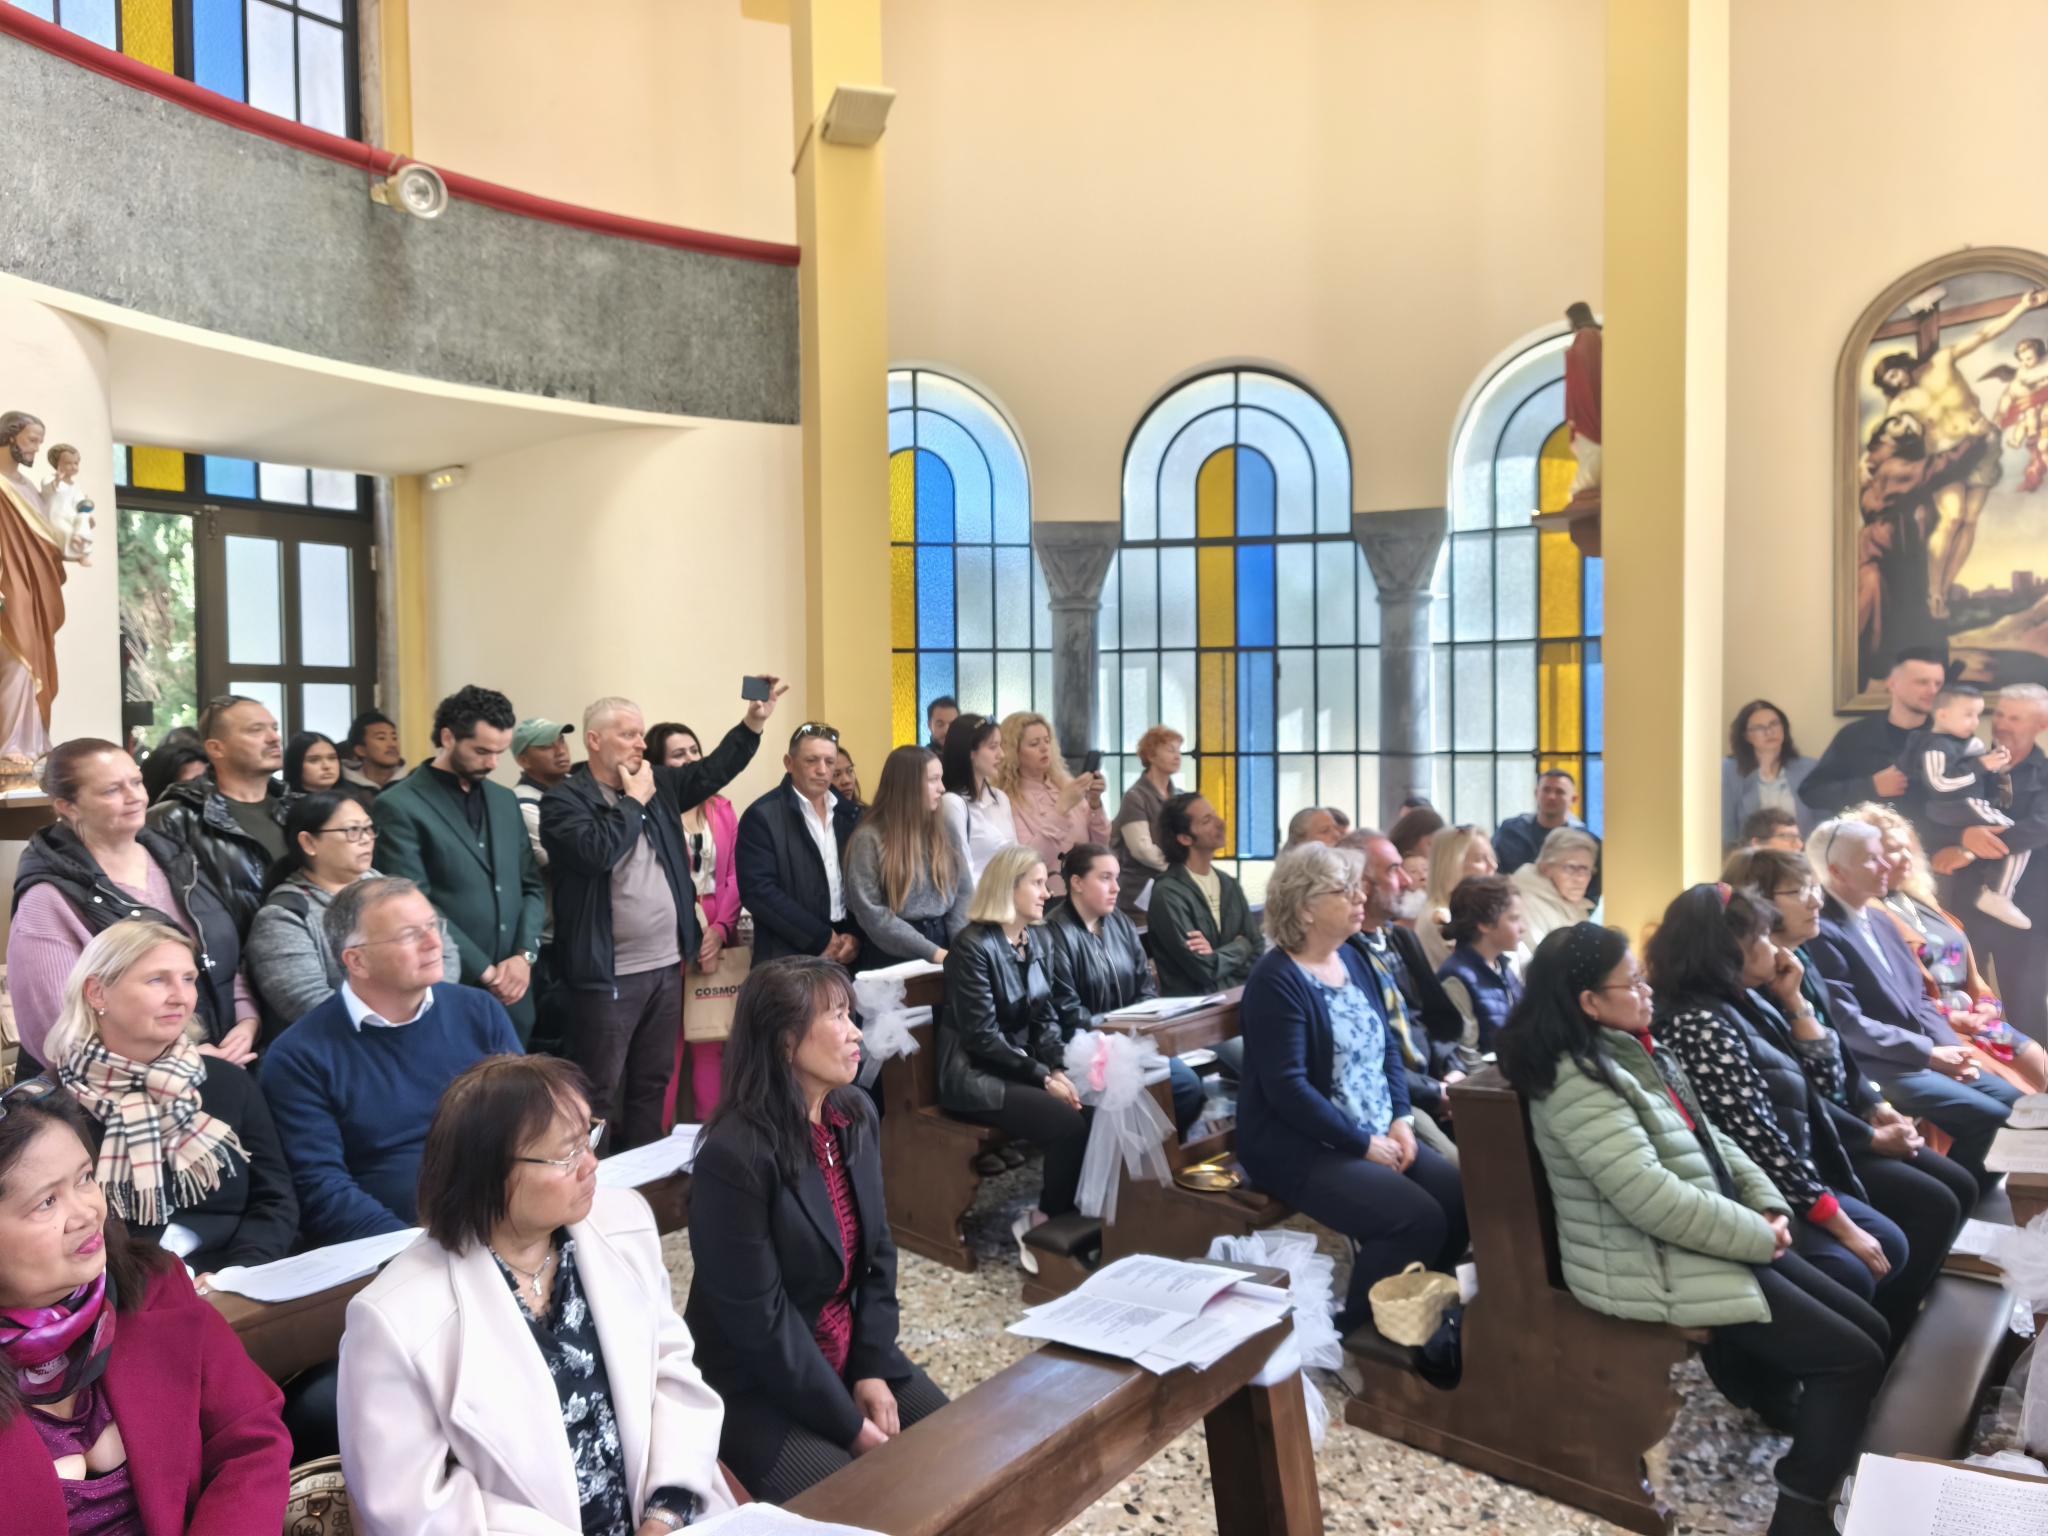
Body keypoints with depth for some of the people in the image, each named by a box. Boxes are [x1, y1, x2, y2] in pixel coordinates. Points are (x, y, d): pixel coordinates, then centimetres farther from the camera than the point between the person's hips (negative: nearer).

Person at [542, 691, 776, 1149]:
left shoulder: (659, 784, 11)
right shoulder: (564, 799, -9)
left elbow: (714, 769, 11)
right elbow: (596, 852, -25)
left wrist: (755, 719, -2)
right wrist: (635, 800, -11)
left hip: (666, 965, 7)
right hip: (607, 975, -7)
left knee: (653, 1083, 16)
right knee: (600, 1093, 2)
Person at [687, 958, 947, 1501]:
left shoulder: (857, 1114, -2)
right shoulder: (734, 1155, -26)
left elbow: (878, 1249, 6)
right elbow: (759, 1318, -22)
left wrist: (872, 1368, -5)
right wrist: (851, 1425, -17)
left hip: (851, 1355, 7)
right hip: (759, 1386, -6)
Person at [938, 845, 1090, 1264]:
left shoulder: (1040, 942, 9)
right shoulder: (972, 946, -15)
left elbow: (1046, 1018, 10)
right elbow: (983, 1035, -18)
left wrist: (1059, 1069, -9)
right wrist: (1044, 1078, -19)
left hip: (1025, 1068, 7)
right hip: (977, 1076, -7)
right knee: (1069, 1123, -26)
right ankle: (1047, 1225, -4)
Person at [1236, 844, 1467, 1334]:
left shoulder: (1353, 959, 10)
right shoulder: (1276, 979, -15)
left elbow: (1388, 1045, 14)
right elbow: (1287, 1088, -21)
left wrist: (1401, 1120, -3)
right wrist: (1364, 1144, -18)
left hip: (1378, 1135, 8)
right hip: (1302, 1148, -8)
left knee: (1460, 1196, -10)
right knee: (1419, 1219, -22)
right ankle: (1355, 1329, 0)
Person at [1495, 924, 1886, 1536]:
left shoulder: (1635, 1050, 8)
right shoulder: (1578, 1082, -23)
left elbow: (1709, 1139, 14)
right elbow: (1653, 1198, -28)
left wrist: (1768, 1206, -1)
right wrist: (1759, 1237, -16)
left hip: (1715, 1239, 10)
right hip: (1658, 1267, -10)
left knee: (1871, 1329, 10)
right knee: (1854, 1359, -8)